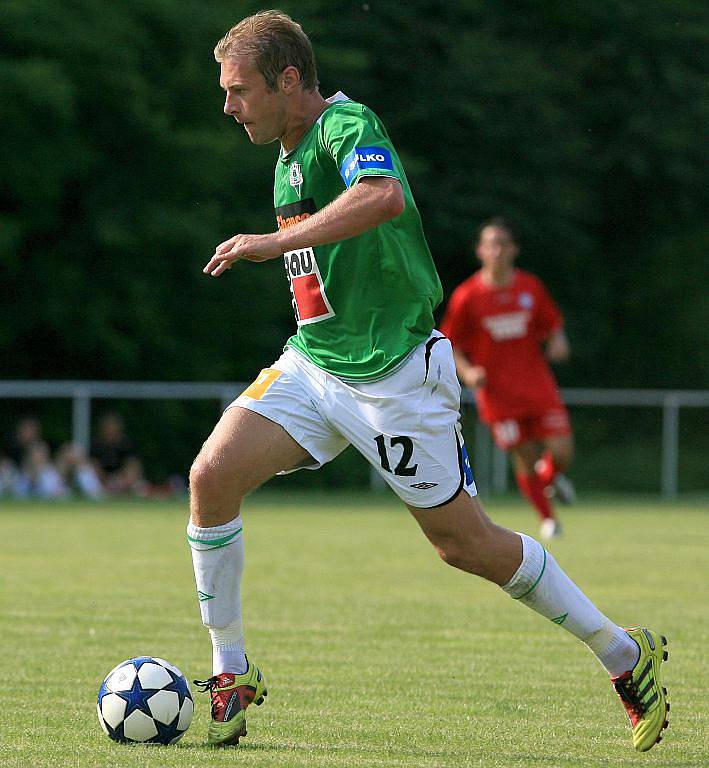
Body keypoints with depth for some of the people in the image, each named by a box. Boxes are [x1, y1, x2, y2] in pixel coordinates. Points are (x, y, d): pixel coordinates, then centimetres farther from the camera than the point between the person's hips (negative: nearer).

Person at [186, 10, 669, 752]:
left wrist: (275, 241, -37)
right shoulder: (288, 159, 13)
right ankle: (230, 672, -1)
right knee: (212, 476, -12)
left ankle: (625, 655, 15)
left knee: (462, 540, -1)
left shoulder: (347, 125, -15)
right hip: (312, 362, 8)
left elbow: (384, 196, -38)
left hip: (395, 374, -8)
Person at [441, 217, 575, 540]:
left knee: (562, 452, -8)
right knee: (525, 459, -5)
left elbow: (552, 323, 16)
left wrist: (557, 341, -7)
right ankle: (547, 519, 18)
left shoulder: (531, 287, 2)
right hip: (498, 392, -2)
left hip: (538, 386, 2)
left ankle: (550, 476, 29)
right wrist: (467, 372, -15)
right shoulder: (466, 296, -5)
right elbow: (449, 345, 2)